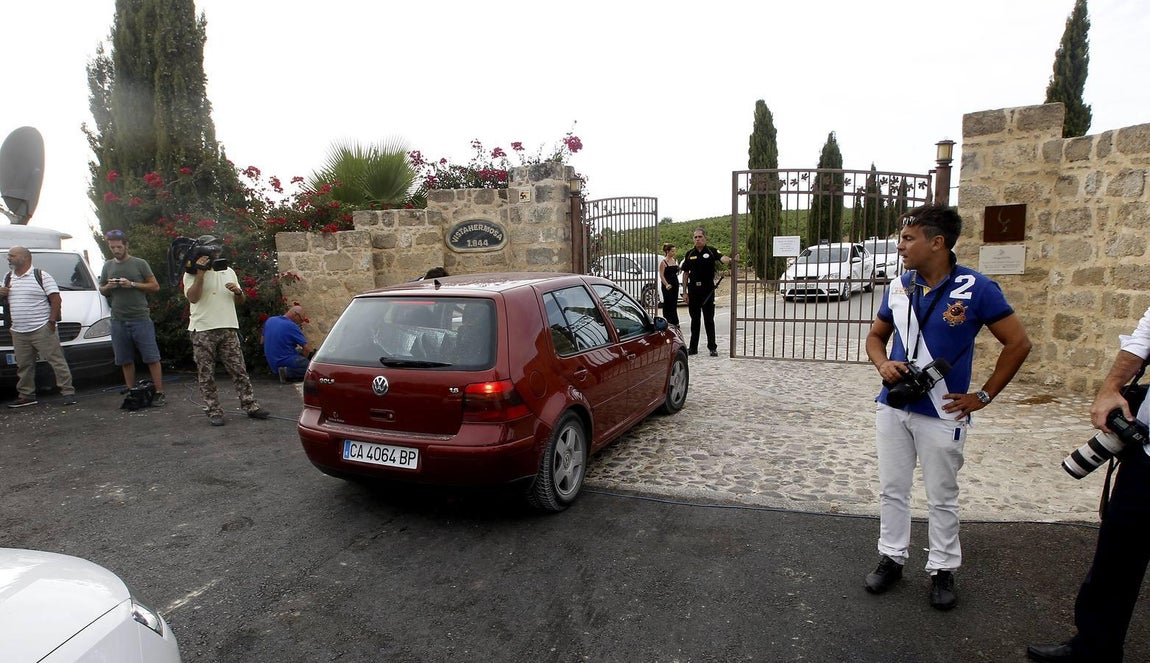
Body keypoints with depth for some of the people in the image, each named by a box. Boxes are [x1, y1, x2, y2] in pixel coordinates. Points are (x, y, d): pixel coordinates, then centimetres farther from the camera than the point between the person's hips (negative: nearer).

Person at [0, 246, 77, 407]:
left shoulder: (41, 276, -3)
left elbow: (55, 299, -8)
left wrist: (52, 320, -14)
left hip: (42, 329, -7)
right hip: (18, 332, 7)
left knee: (56, 360, -7)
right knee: (23, 365, 11)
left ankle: (68, 391, -5)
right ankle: (26, 395, 20)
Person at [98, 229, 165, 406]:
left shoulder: (140, 263, 2)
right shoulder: (108, 266, 14)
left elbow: (155, 286, 0)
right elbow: (101, 290, 22)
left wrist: (132, 284, -12)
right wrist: (109, 287, -1)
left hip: (141, 319, -4)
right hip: (118, 321, 4)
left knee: (152, 358, -5)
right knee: (125, 361, 7)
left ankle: (159, 393, -1)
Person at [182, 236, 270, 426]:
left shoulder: (228, 271, 15)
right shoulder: (192, 274, 2)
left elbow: (240, 301, 18)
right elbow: (193, 297, -15)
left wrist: (238, 291, -5)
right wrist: (200, 272, -16)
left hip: (228, 329, 3)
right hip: (203, 331, -3)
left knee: (239, 370, 3)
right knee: (206, 375, 2)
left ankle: (251, 406, 6)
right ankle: (214, 412, 9)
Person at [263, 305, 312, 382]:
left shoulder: (269, 320, 6)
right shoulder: (292, 326, -16)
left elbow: (262, 341, 19)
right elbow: (307, 349, -17)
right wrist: (302, 360, 3)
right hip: (286, 363, -9)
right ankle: (288, 372, -15)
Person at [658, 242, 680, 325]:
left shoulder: (675, 261, 11)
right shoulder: (663, 262, -7)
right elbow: (661, 275, -12)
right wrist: (666, 284, -24)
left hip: (675, 284, 6)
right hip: (667, 285, -6)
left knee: (674, 304, 8)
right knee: (668, 303, -2)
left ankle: (674, 322, 14)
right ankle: (667, 321, 4)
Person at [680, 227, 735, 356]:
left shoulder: (711, 251, -2)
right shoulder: (689, 254, 7)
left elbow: (722, 258, -21)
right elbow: (685, 273, 9)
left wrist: (730, 260, -45)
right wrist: (684, 292, 4)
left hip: (708, 289, -3)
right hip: (693, 290, 3)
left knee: (709, 320, 1)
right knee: (694, 319, 10)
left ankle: (712, 347, 7)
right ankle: (693, 347, 17)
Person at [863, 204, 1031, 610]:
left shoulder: (976, 288, -12)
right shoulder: (899, 287, 1)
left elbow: (1018, 343, -7)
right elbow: (875, 335, 13)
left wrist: (983, 397, -6)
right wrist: (883, 364, -9)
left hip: (943, 414, -4)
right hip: (893, 407, 4)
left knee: (942, 497, 11)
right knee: (891, 489, 13)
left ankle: (943, 570, 29)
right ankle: (892, 558, 30)